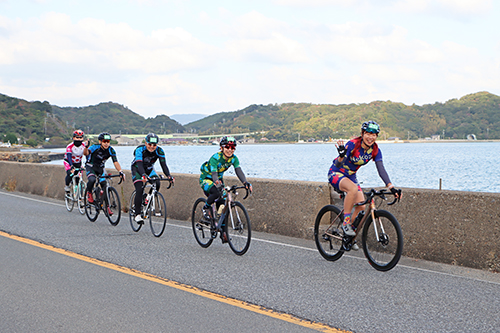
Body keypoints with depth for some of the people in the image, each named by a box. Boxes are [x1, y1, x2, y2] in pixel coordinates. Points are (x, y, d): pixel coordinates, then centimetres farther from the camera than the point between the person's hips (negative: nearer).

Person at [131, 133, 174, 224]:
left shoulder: (159, 151, -20)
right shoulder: (140, 149, -30)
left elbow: (163, 164, -26)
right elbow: (139, 164, -42)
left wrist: (169, 176, -43)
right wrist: (143, 175, -60)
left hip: (149, 169, 4)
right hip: (137, 169, -4)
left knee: (157, 184, -22)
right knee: (139, 190, -22)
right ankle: (137, 215, -18)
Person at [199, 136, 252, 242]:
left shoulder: (233, 158, -14)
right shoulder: (215, 158, -29)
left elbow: (239, 171, -27)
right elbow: (214, 173, -40)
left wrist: (246, 183, -45)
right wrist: (217, 184, -61)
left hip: (218, 179, 6)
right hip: (206, 179, -6)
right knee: (216, 192, -36)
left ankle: (223, 232, 4)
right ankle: (206, 207, -7)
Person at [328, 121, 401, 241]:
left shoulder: (375, 151, -11)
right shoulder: (352, 144, -27)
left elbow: (381, 170, -18)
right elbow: (338, 165, -34)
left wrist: (391, 187, -31)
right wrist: (342, 155, -57)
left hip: (351, 176, 6)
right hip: (336, 174, -6)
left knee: (361, 207, -8)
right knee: (353, 188, -37)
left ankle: (350, 237, 13)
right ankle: (346, 222, -23)